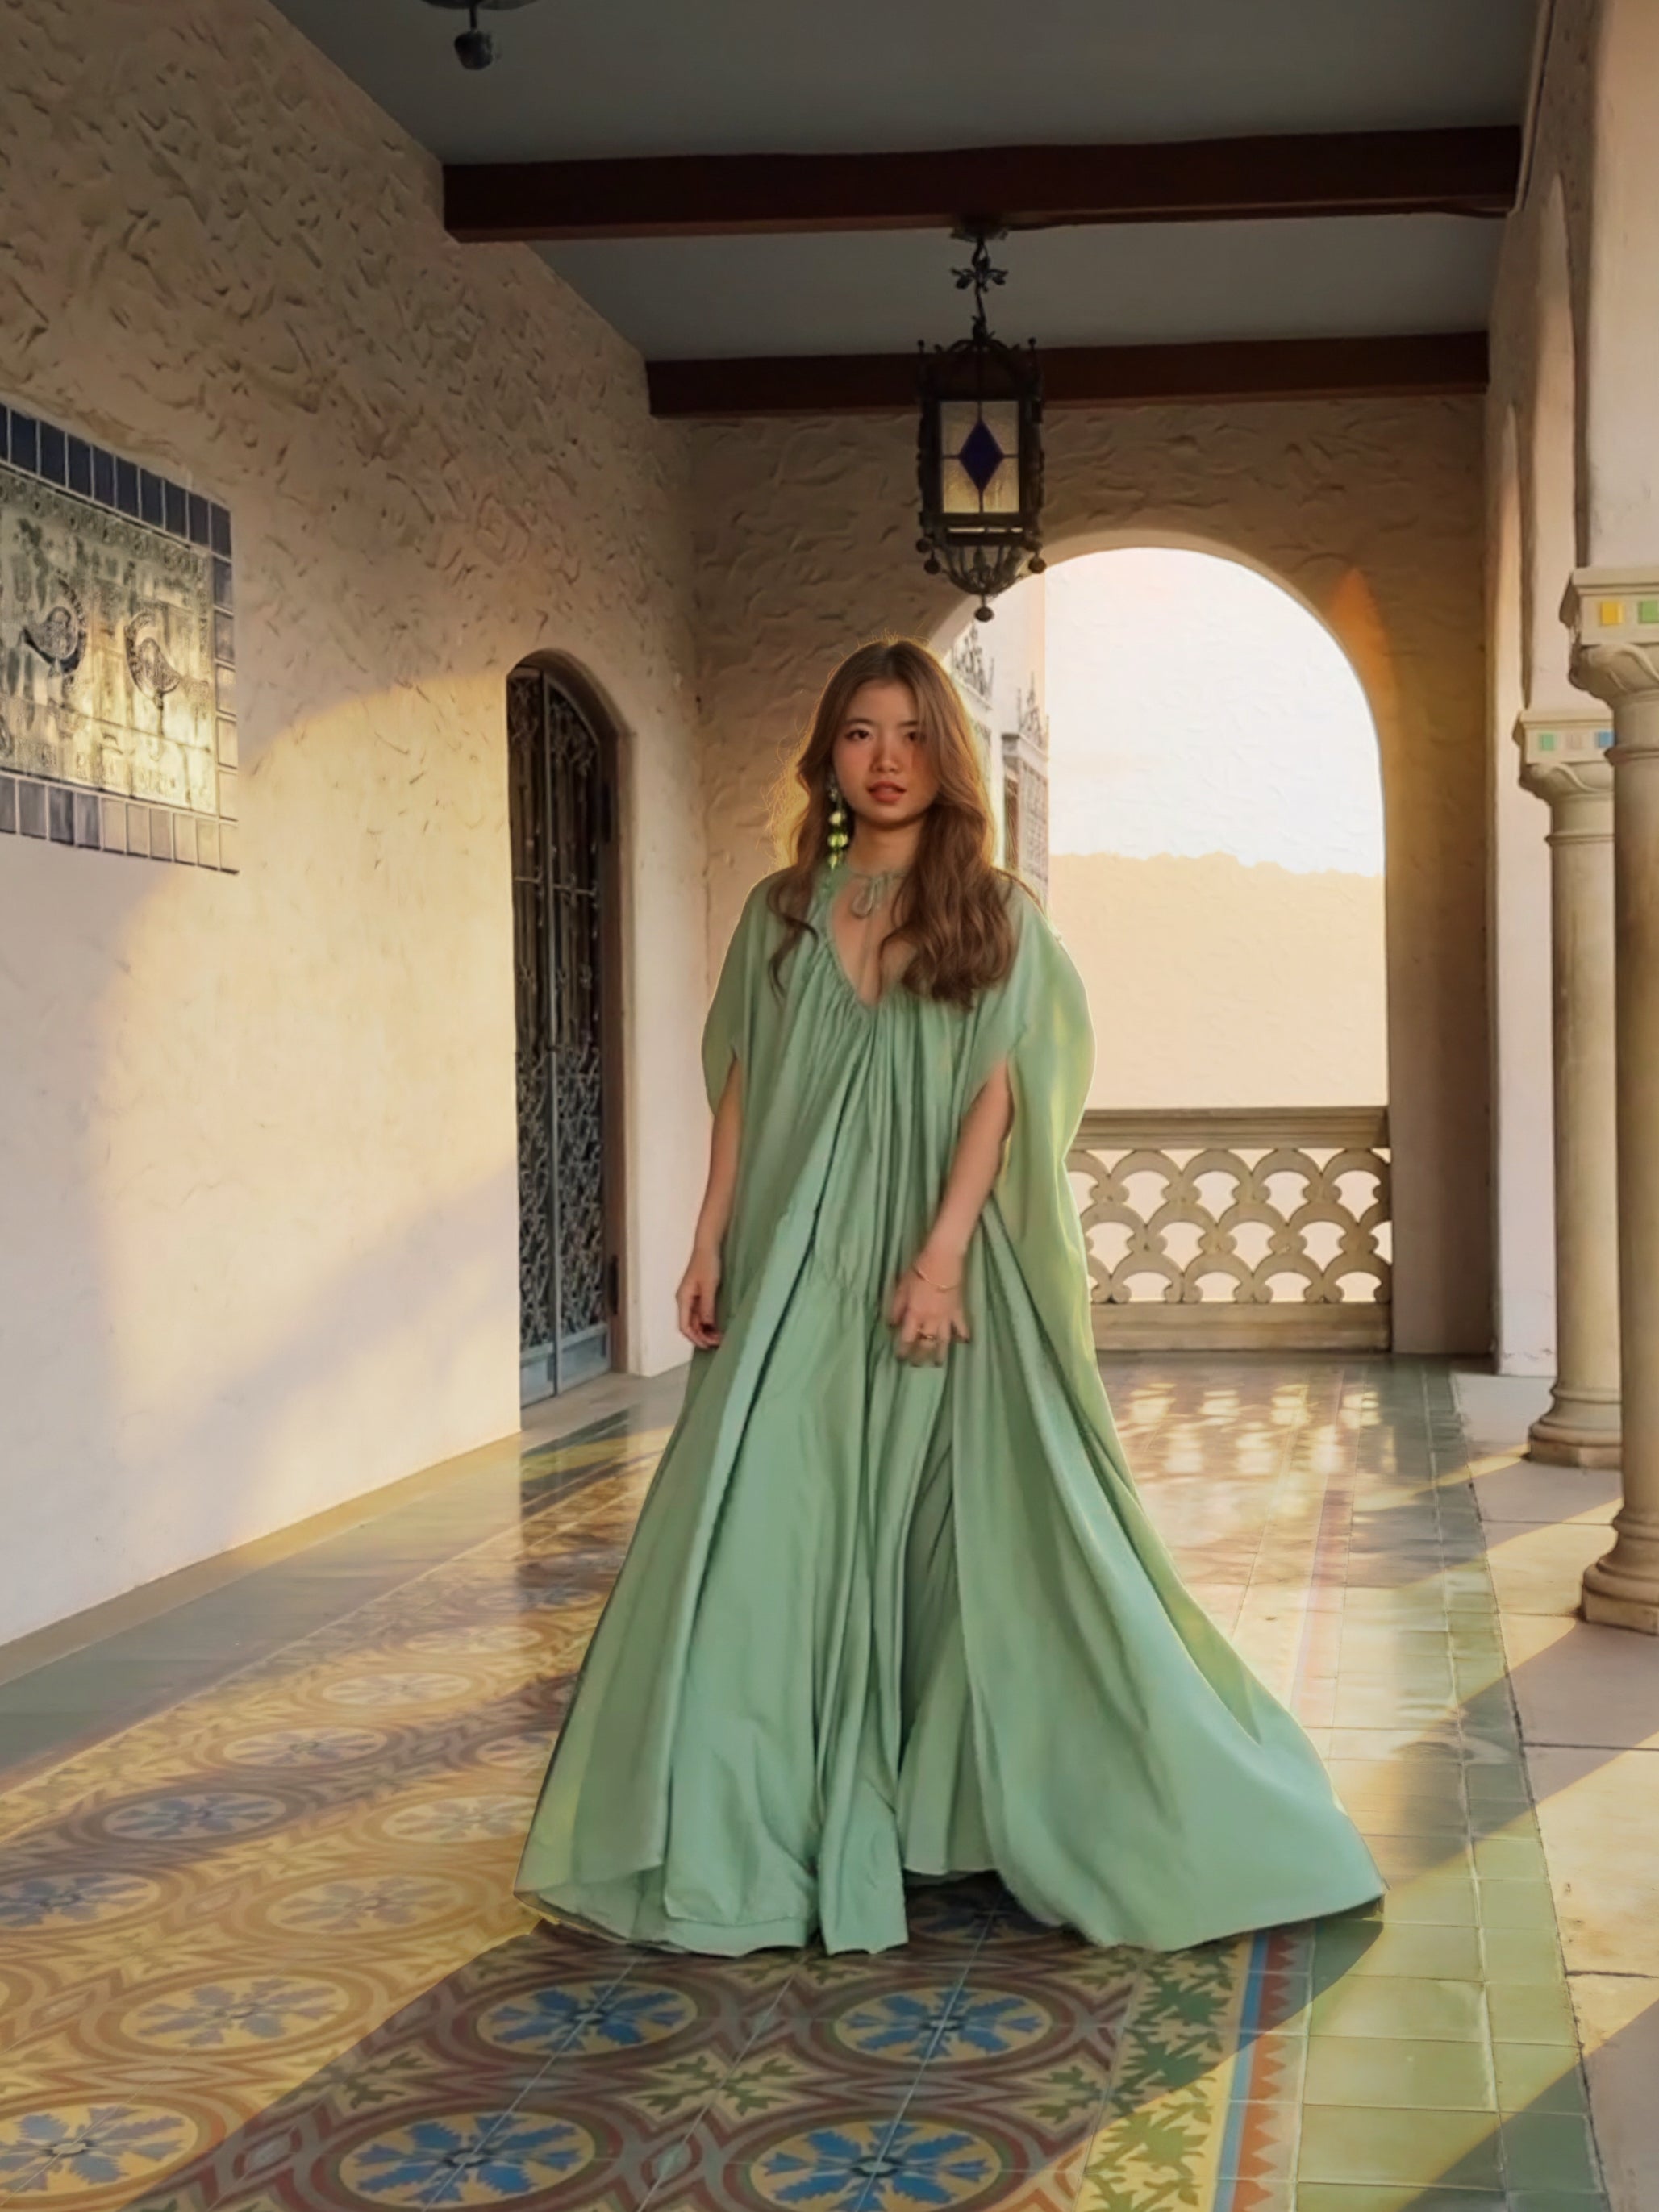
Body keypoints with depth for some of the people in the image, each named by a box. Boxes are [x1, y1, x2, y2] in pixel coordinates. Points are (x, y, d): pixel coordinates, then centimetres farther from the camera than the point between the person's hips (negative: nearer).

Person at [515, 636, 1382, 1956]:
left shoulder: (996, 914, 3)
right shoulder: (782, 913, 11)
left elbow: (999, 1093, -5)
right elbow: (742, 1091, 10)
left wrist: (941, 1255, -16)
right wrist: (711, 1245, 2)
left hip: (945, 1262, -2)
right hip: (800, 1269, 2)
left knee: (980, 1539, 0)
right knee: (774, 1539, -1)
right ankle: (747, 1842, 8)